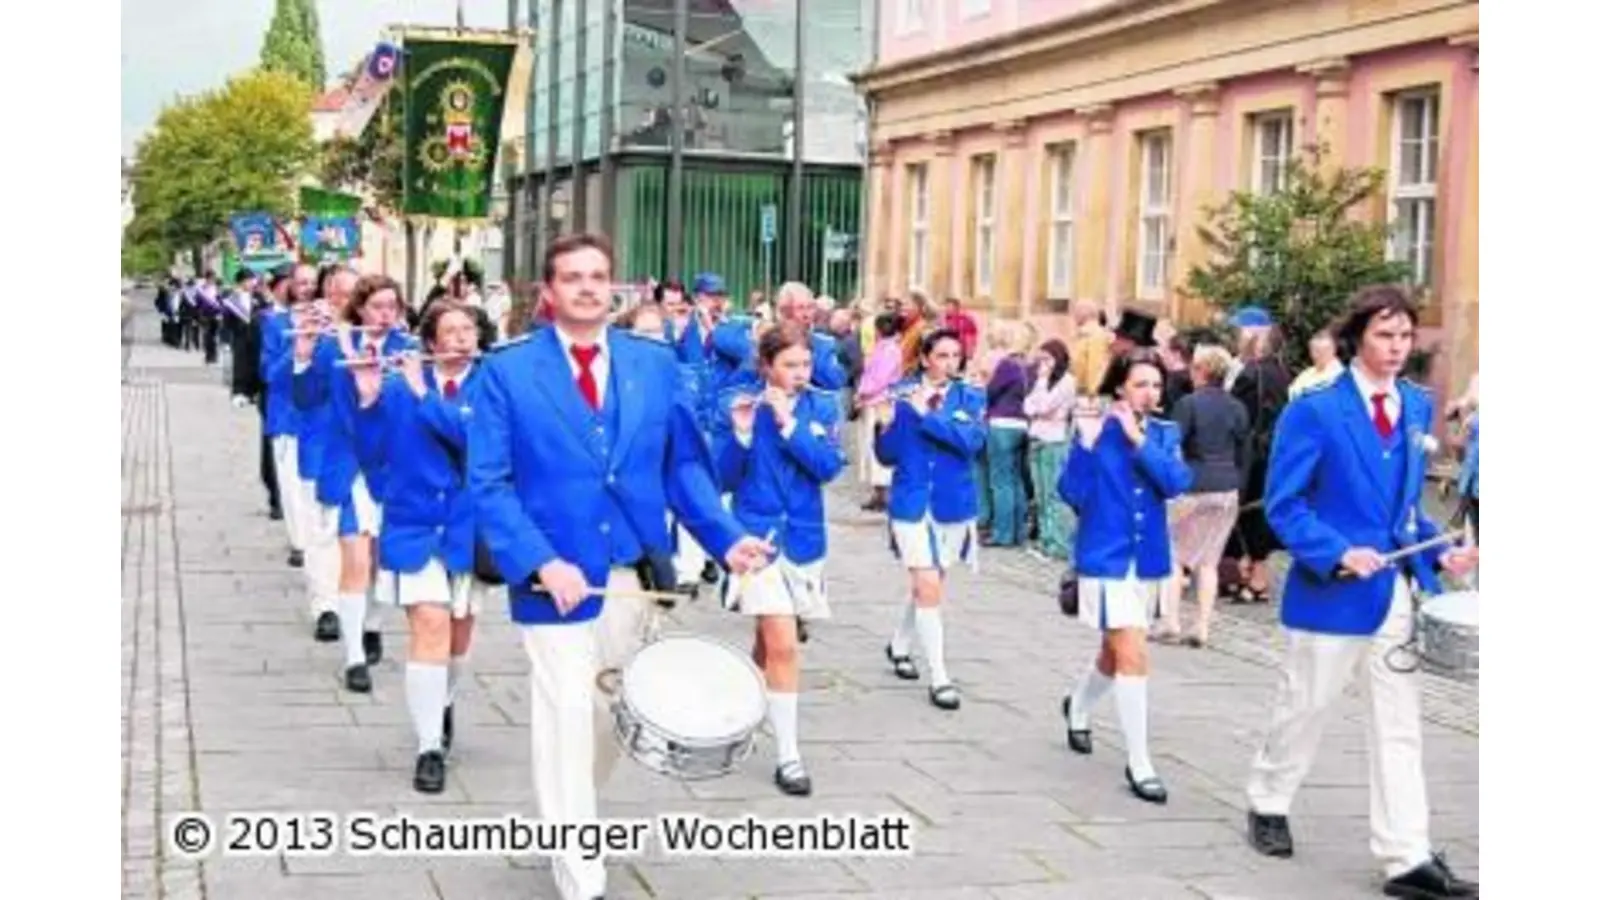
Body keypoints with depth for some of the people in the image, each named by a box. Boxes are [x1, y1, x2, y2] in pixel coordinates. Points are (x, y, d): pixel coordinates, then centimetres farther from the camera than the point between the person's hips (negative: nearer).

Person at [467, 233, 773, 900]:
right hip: (557, 577, -4)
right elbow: (489, 484, -9)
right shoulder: (507, 370, -4)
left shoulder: (655, 364, 7)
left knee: (618, 718, 16)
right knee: (567, 726, 0)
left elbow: (684, 464, 10)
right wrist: (538, 562, -22)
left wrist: (725, 538, -5)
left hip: (636, 574, 4)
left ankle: (563, 816, 42)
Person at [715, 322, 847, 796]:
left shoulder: (821, 407, 0)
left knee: (771, 641, 18)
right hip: (758, 536, -4)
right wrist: (740, 433, -24)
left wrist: (789, 424, -21)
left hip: (804, 538, 4)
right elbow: (723, 479, -8)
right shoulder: (742, 405, -7)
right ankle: (788, 758, -6)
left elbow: (829, 467, -13)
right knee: (784, 645, -13)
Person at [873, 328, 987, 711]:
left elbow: (971, 442, -19)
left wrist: (926, 413, -26)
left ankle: (899, 646, 43)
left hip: (954, 504, 3)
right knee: (929, 587, -12)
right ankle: (940, 679, -5)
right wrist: (885, 424, -24)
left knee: (928, 584, 18)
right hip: (911, 503, -3)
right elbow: (887, 455, -4)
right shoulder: (901, 394, -5)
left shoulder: (971, 398, -1)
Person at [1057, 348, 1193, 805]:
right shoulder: (1095, 428, -10)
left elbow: (1177, 482, -15)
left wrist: (1138, 439, -22)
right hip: (1105, 558, -5)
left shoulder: (1165, 433, 2)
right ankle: (1139, 764, -6)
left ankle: (1077, 708, 51)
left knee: (1116, 653, 21)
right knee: (1133, 655, -14)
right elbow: (1071, 493, -17)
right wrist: (1087, 442, -28)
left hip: (1148, 558, 5)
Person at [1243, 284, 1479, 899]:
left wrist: (1439, 554, 1)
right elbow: (1284, 505, -12)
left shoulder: (1418, 406, 7)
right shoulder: (1314, 411, -11)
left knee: (1399, 729, 4)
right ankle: (1267, 804, 35)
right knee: (1305, 710, 12)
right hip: (1333, 590, -5)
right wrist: (1339, 554, -23)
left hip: (1398, 589, 5)